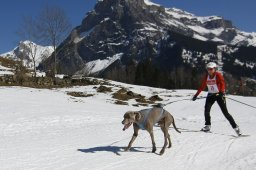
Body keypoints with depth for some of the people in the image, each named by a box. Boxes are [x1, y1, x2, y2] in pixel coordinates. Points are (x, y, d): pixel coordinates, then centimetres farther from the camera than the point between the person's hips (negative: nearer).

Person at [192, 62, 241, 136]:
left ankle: (235, 127, 4)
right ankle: (207, 126, 1)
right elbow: (202, 86, 12)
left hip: (219, 95, -4)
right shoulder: (206, 77, 4)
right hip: (211, 95, 4)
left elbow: (222, 84, -25)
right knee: (206, 110, -15)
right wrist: (196, 95, 11)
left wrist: (222, 92, -42)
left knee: (225, 112, -6)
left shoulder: (218, 75, -11)